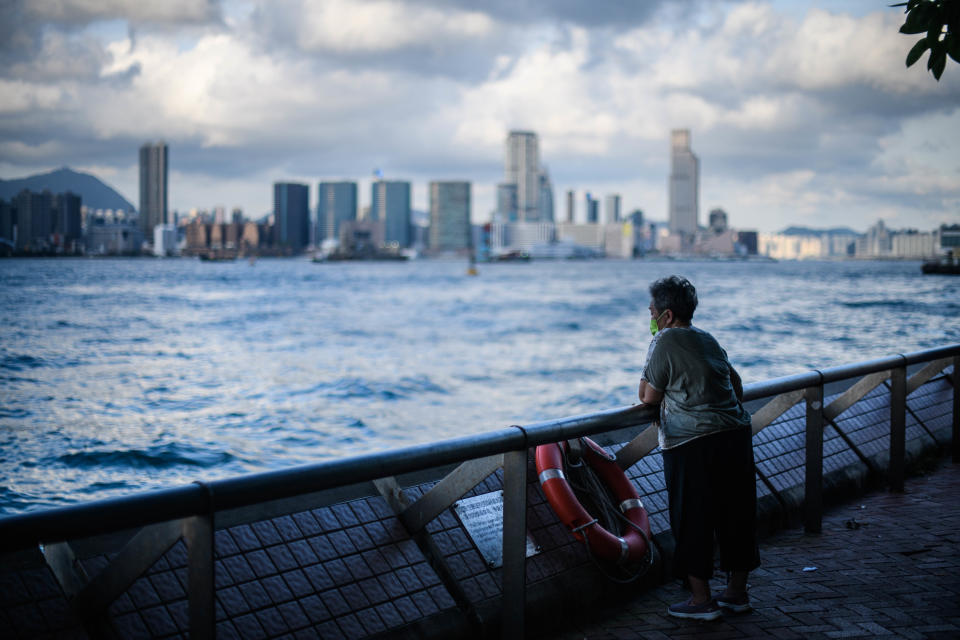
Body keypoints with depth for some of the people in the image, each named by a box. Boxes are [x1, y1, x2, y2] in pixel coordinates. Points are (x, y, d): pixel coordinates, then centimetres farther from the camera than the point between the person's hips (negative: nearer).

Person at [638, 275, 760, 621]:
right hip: (736, 434, 8)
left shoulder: (665, 342, -7)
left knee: (693, 520, 2)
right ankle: (737, 591, 23)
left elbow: (648, 397, -5)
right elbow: (736, 382, 26)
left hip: (693, 444, -8)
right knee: (736, 514, 13)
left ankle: (701, 599, 6)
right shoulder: (708, 339, 16)